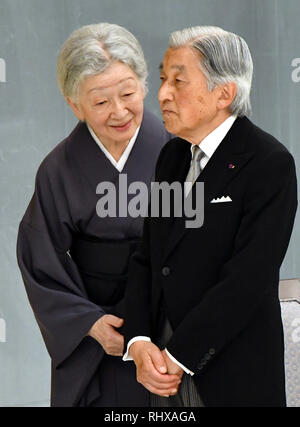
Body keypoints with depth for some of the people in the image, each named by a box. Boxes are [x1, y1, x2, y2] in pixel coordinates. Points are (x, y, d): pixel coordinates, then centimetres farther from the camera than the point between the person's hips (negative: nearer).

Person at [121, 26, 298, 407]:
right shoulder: (172, 156, 8)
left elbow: (246, 281, -21)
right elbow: (146, 257, 6)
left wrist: (176, 357, -18)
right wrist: (139, 342, -9)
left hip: (233, 379, -6)